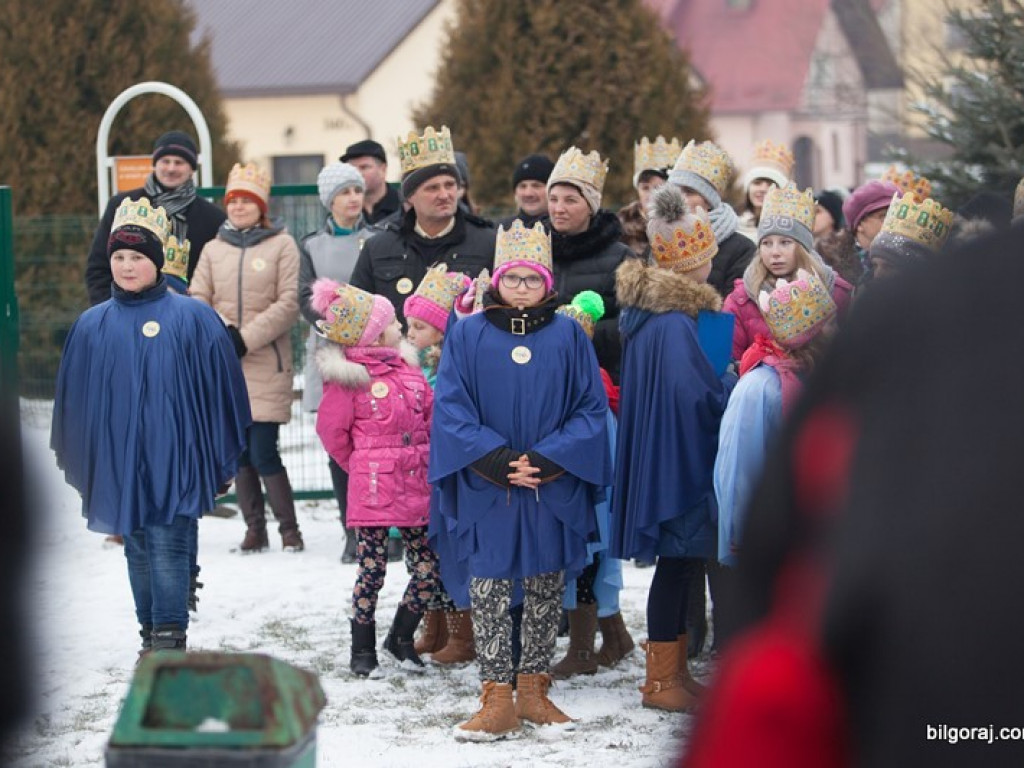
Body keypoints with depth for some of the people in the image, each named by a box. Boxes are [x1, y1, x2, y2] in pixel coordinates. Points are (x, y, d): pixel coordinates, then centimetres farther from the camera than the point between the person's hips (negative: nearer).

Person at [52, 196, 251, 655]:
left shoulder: (192, 319, -3)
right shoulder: (93, 325, 6)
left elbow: (221, 390, 0)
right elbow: (74, 397, 14)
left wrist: (222, 462, 1)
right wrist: (78, 464, 15)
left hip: (174, 458, -4)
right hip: (118, 459, 4)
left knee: (167, 548, -9)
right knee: (138, 551, 11)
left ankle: (169, 637, -8)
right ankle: (151, 634, 20)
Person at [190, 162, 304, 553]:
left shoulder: (282, 245, 1)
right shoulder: (213, 249, 13)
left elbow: (289, 304, -5)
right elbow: (197, 300, 9)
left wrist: (247, 337, -12)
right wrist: (220, 331, -10)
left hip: (266, 363, -4)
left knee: (263, 452, -10)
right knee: (238, 451, 5)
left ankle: (289, 529, 2)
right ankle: (254, 527, 15)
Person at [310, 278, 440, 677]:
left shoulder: (407, 366, 11)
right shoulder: (348, 376, -8)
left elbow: (431, 414, 20)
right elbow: (331, 429, -1)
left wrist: (424, 461, 12)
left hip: (416, 487, 6)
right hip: (373, 490, -6)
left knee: (427, 570, 5)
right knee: (371, 570, 0)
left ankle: (401, 637, 24)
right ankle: (363, 648, 14)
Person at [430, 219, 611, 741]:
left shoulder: (569, 337, 3)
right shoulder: (466, 335, 1)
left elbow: (592, 409, 0)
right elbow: (451, 409, -3)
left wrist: (546, 460, -12)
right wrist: (497, 461, -14)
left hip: (554, 492, 1)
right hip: (487, 492, -1)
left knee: (546, 590, 8)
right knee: (489, 590, -1)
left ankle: (533, 689, 19)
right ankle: (497, 699, 3)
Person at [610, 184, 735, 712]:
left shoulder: (647, 310, 9)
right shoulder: (673, 321, -21)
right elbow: (699, 395, -25)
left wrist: (724, 382, 13)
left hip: (662, 459, 10)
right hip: (677, 460, -10)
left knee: (678, 560, 15)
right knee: (677, 560, -2)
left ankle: (673, 672, 23)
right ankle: (662, 681, 4)